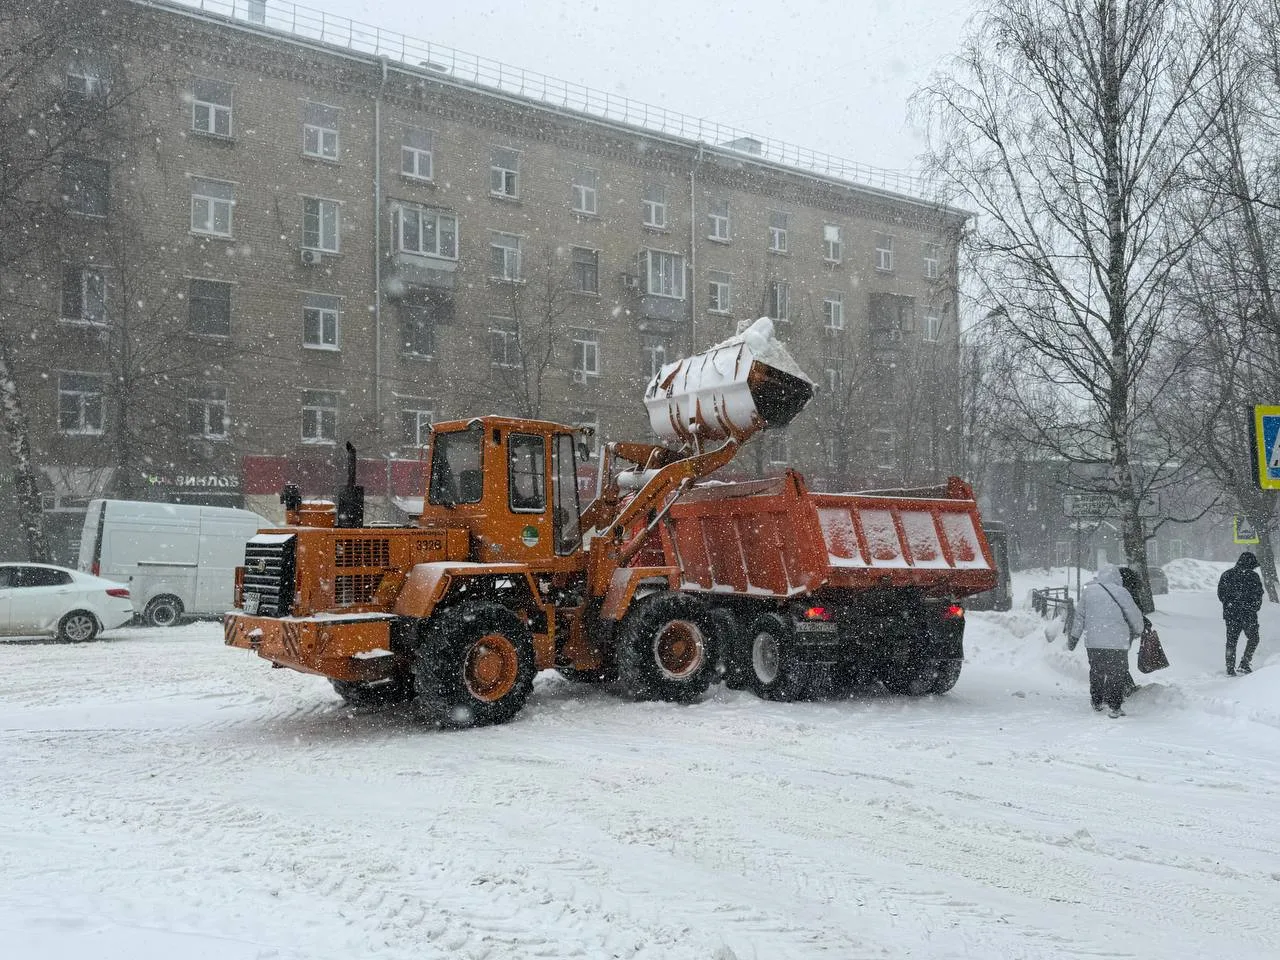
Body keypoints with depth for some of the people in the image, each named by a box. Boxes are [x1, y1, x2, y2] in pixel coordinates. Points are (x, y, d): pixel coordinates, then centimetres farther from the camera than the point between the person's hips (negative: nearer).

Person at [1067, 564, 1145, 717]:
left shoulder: (1088, 591, 1)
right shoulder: (1120, 592, -9)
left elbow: (1079, 616, 8)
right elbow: (1135, 615, 0)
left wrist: (1073, 637, 17)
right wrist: (1138, 631, 20)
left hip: (1092, 642, 3)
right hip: (1117, 642, -3)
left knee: (1096, 672, 18)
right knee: (1117, 674, 6)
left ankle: (1097, 702, 28)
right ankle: (1115, 707, 4)